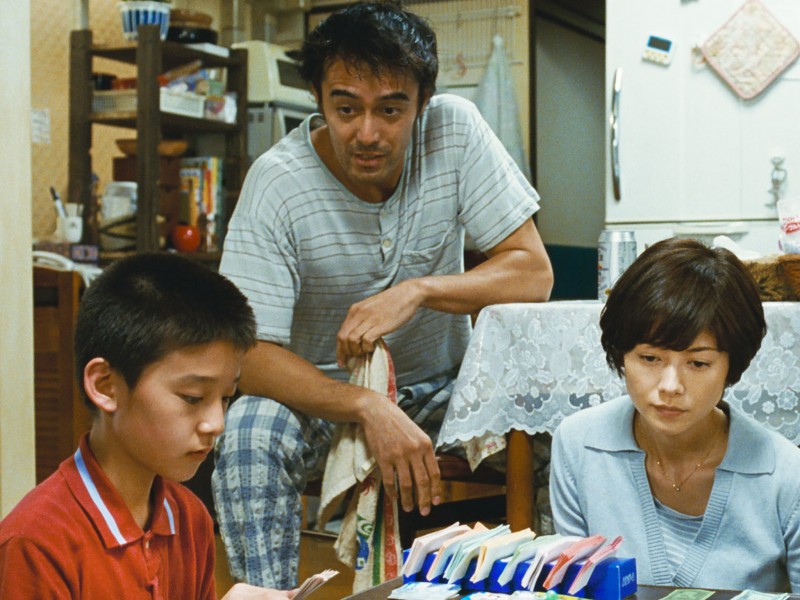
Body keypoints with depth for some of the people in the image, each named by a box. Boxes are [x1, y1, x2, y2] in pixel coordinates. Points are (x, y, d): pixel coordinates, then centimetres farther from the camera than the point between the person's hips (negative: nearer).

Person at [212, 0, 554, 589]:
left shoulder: (455, 129, -13)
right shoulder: (277, 182, -20)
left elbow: (533, 273, -13)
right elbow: (252, 357, -24)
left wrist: (416, 291, -28)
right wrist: (369, 408, -39)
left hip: (441, 390, 2)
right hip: (323, 393, -2)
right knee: (249, 429, -31)